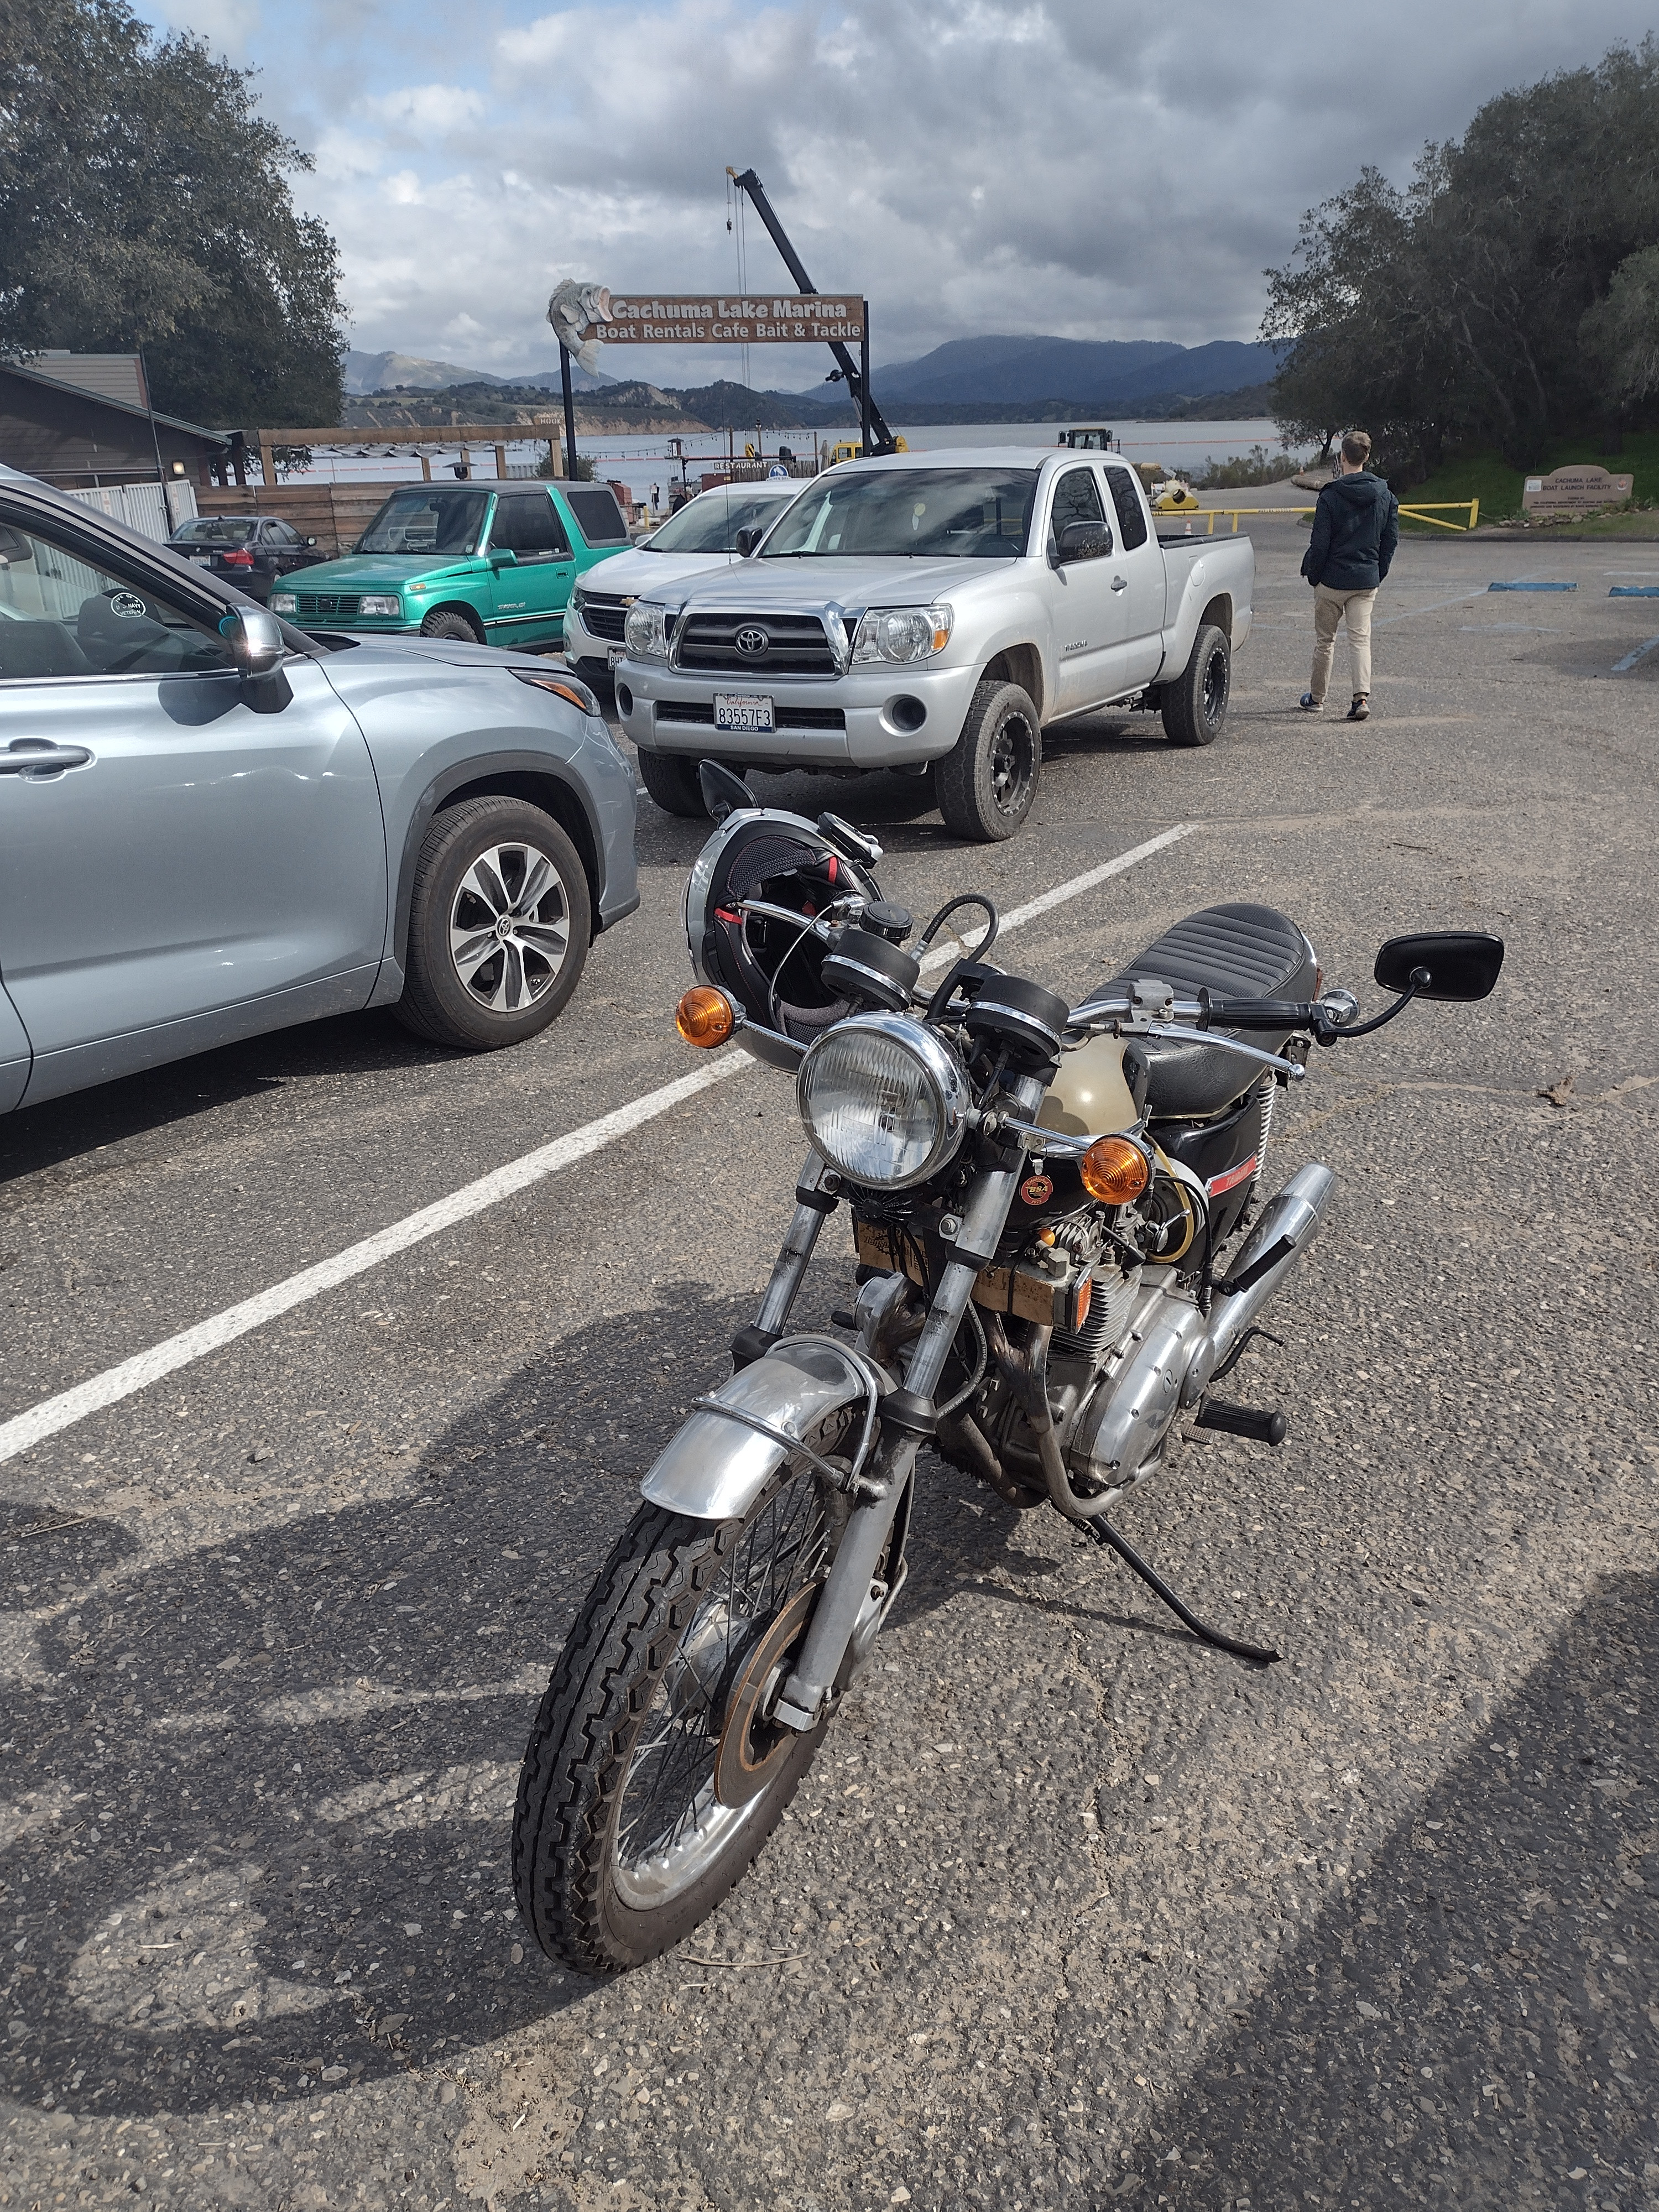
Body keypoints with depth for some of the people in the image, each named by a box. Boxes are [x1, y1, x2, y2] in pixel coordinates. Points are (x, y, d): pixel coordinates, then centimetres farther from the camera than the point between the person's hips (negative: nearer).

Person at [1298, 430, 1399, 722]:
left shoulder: (1331, 496, -11)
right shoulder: (1385, 495, 3)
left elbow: (1320, 544, -11)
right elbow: (1391, 539, 7)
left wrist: (1312, 574, 2)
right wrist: (1378, 573, 15)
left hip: (1332, 580, -3)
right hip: (1367, 581, 3)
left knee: (1325, 640, 10)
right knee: (1361, 639, 2)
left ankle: (1316, 698, 21)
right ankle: (1362, 696, -16)